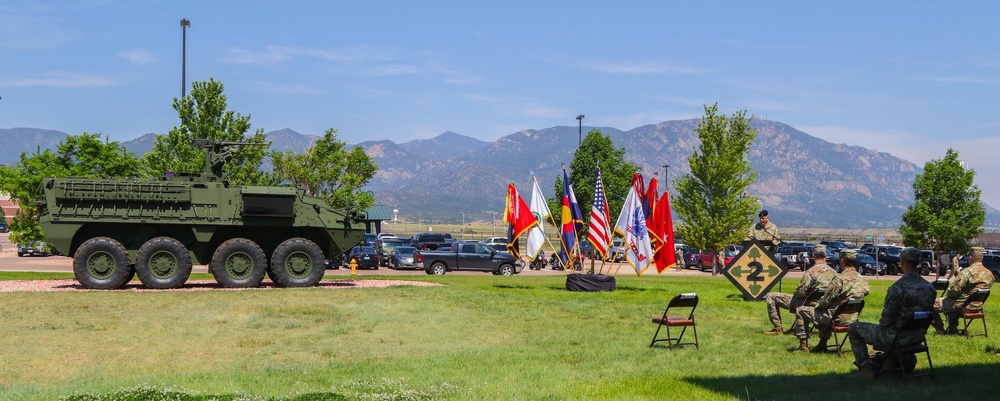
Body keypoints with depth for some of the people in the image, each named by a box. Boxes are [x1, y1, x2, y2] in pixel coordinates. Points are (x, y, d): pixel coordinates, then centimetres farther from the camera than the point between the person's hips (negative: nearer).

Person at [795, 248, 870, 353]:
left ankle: (803, 346, 10)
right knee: (826, 312, 38)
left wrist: (817, 306, 7)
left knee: (800, 311, 6)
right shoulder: (863, 280, -2)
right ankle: (822, 345, 36)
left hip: (837, 319, -8)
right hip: (853, 319, 8)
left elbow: (825, 302, -18)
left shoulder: (839, 279, -24)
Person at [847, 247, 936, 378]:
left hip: (897, 337, -7)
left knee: (854, 329, 10)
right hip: (918, 336, 7)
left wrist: (882, 324, 4)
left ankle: (866, 368, 5)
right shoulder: (929, 288, -3)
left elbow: (887, 318, -19)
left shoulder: (898, 287, -25)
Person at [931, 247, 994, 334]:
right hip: (978, 306, 8)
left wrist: (947, 294, -1)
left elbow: (954, 291, -22)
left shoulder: (967, 272, -24)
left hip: (962, 306, -8)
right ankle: (952, 330, 34)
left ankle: (940, 331, 14)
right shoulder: (989, 274, 0)